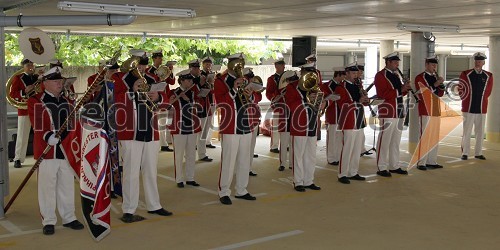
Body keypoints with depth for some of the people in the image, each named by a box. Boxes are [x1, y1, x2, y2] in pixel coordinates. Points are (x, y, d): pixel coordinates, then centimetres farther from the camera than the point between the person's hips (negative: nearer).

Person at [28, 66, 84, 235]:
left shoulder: (66, 102, 16)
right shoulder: (36, 102, -4)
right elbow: (37, 125, -15)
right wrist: (47, 136, -32)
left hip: (66, 151, 6)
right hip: (47, 152, -5)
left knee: (67, 186, 12)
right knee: (47, 187, 0)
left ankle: (68, 218, 22)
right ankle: (48, 221, 10)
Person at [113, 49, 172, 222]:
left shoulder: (152, 80, 13)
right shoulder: (120, 79, -3)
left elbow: (165, 98, 13)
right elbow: (113, 100, -14)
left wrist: (158, 97, -8)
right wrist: (132, 91, -24)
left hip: (151, 133, 6)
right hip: (130, 134, -5)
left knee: (151, 172, 14)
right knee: (131, 173, -4)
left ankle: (154, 205, 25)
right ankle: (128, 211, 3)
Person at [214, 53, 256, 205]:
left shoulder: (244, 80, 16)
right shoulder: (221, 81, -3)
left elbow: (252, 104, 22)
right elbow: (220, 102, -15)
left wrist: (250, 96, 0)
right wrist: (234, 89, -21)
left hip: (246, 126, 7)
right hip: (230, 127, -7)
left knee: (244, 161, 11)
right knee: (228, 161, -4)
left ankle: (241, 190, 21)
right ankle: (224, 192, 5)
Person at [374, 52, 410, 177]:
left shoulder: (397, 74, 17)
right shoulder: (380, 75, -8)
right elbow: (382, 94, -17)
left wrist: (405, 88, 2)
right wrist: (400, 90, -19)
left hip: (399, 112, 8)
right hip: (388, 112, -8)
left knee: (396, 141, 12)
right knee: (384, 140, -4)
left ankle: (394, 166, 20)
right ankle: (382, 168, 2)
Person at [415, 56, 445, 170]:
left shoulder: (436, 77, 18)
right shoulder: (420, 77, -4)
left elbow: (440, 94, 16)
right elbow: (423, 93, -14)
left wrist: (441, 84, -3)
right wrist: (435, 84, -20)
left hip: (436, 110, 8)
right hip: (425, 111, -8)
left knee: (435, 137, 9)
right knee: (424, 136, -8)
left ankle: (432, 161, 15)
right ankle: (421, 163, -4)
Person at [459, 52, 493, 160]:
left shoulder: (488, 76, 6)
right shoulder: (465, 74, -1)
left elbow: (488, 92, 13)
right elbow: (461, 90, 3)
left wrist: (481, 101, 10)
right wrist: (467, 102, 4)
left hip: (482, 109, 3)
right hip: (468, 109, -3)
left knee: (480, 132, 8)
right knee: (467, 132, 1)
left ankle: (478, 153, 17)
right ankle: (465, 153, 7)